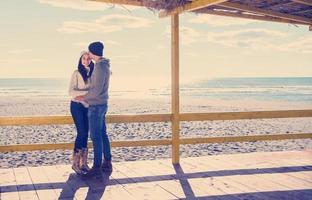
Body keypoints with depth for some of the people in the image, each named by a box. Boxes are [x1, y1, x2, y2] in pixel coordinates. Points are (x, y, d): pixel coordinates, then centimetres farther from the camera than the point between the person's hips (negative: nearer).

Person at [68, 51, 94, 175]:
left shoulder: (92, 73, 8)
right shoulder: (77, 73, -7)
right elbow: (71, 91, -16)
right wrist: (87, 93, -24)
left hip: (87, 106, 5)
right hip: (77, 105, -5)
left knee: (85, 134, 4)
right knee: (82, 133, -11)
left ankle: (84, 163, 8)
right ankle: (75, 163, -2)